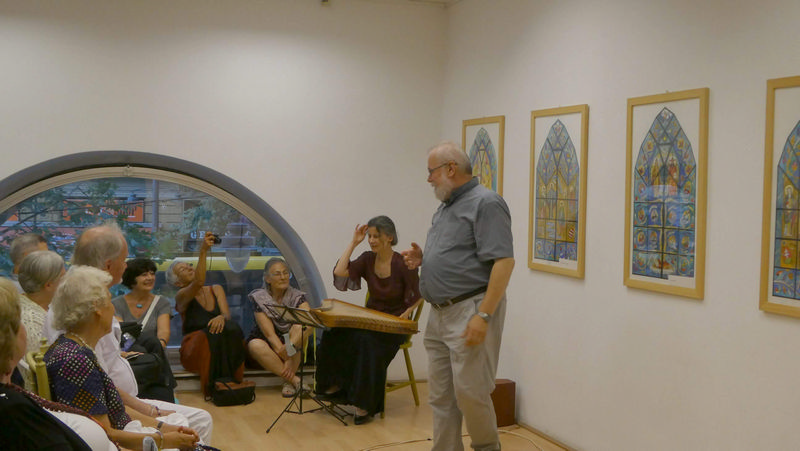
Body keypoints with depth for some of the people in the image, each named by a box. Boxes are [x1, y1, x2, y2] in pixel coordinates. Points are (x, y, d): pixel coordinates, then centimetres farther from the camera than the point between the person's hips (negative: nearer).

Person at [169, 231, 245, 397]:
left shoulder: (216, 290, 17)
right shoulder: (181, 296, 0)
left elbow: (227, 314, 0)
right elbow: (198, 283, -23)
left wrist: (222, 317, -26)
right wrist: (203, 251, -33)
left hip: (221, 347, 3)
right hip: (195, 350, -3)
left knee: (232, 327, -29)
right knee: (212, 333, -35)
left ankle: (233, 380, -29)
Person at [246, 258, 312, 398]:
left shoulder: (297, 296, -8)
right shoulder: (259, 298, -12)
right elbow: (269, 334, -21)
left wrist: (290, 347, -43)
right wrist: (285, 356, -33)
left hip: (296, 350, 1)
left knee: (299, 327, -27)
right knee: (255, 346, -34)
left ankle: (288, 380, -27)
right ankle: (295, 380, -32)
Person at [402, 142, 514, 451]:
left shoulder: (485, 203, -12)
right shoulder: (446, 207, 17)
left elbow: (503, 262, -19)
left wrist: (484, 316, -24)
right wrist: (423, 258, 7)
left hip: (471, 311, -9)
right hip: (440, 313, 9)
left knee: (470, 391, -4)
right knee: (441, 396, 10)